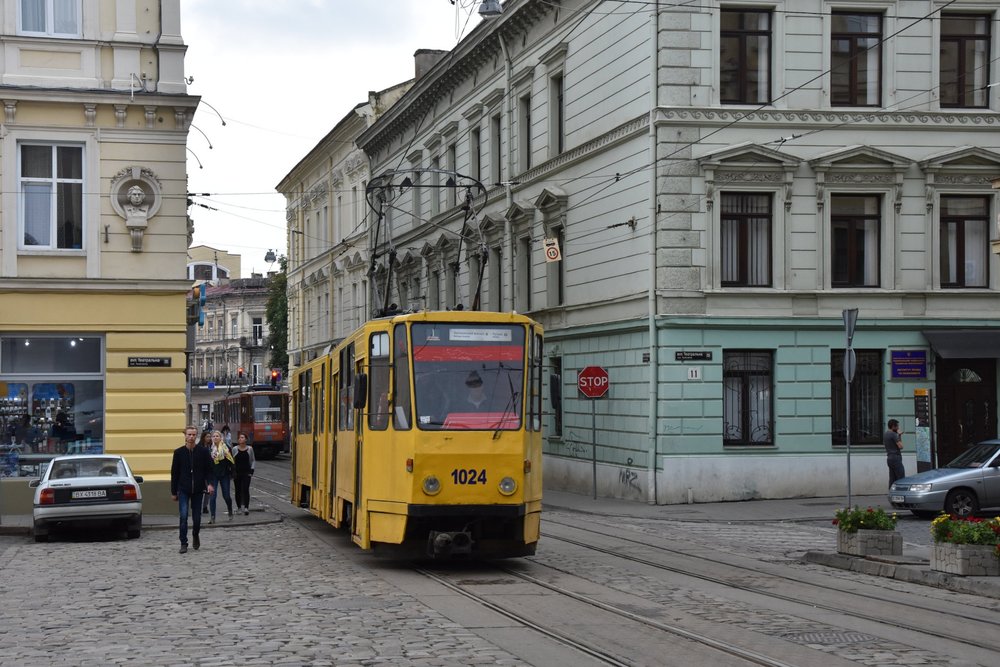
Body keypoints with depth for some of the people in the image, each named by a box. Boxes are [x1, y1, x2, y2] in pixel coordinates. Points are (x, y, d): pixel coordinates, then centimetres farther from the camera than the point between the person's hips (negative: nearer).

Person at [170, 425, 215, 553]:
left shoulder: (203, 452, 0)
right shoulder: (179, 452, 2)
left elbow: (209, 469, 5)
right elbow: (174, 473, 6)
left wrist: (209, 483, -14)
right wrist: (173, 492, 6)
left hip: (198, 489, 1)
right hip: (183, 490, -1)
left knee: (197, 517, 6)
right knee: (183, 516, -12)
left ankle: (196, 535, 36)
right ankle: (183, 543, -5)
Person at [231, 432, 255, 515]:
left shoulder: (250, 449, 2)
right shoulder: (235, 449, 2)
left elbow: (253, 461, 9)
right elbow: (232, 461, 6)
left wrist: (252, 470, -2)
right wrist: (232, 472, -1)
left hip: (246, 472, -1)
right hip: (237, 472, 1)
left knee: (246, 489, -11)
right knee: (238, 490, 7)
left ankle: (246, 507, -13)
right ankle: (239, 507, 18)